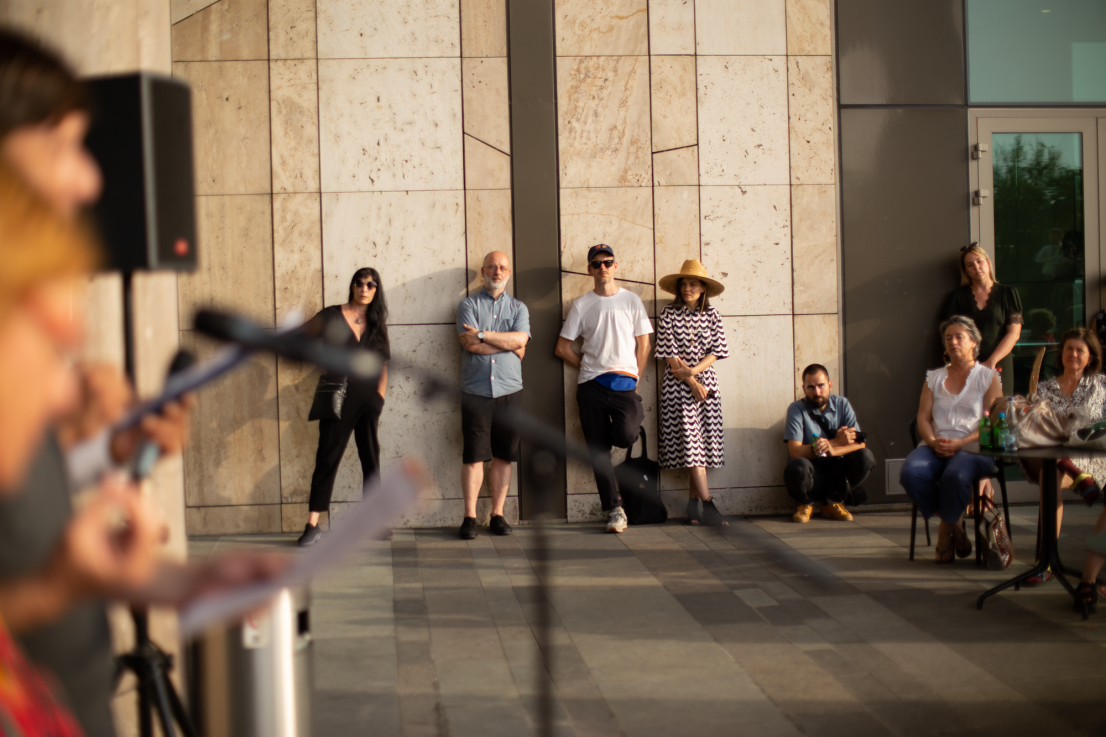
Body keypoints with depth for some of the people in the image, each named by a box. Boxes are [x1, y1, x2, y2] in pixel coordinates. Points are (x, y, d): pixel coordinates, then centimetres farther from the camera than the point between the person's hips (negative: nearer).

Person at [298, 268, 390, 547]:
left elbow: (382, 365, 13)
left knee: (371, 460, 7)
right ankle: (313, 525, -4)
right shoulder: (332, 316, -1)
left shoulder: (376, 324, 10)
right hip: (338, 398, -4)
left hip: (368, 399, 4)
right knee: (327, 459, -5)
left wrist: (379, 397, 2)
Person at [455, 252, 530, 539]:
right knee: (474, 456, -4)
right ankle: (470, 517, -1)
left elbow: (520, 339, -6)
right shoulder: (469, 304, 6)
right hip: (475, 392, -2)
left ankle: (497, 515, 11)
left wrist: (483, 335, -9)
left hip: (509, 391, 2)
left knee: (503, 456, 4)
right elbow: (470, 343, -10)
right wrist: (509, 344, -6)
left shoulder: (518, 308, 13)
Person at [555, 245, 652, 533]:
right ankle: (614, 509, 7)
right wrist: (587, 367, 5)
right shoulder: (581, 305, 7)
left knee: (625, 436, -21)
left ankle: (636, 413, 17)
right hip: (591, 385, 1)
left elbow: (644, 345, 8)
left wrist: (635, 378, 1)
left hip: (624, 382, -1)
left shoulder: (631, 300, 7)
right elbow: (562, 348, 10)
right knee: (599, 450, -1)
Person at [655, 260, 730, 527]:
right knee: (690, 440, -10)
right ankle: (707, 504, -14)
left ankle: (693, 500, 7)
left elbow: (715, 352, 1)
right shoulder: (669, 315, 0)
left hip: (706, 381, 3)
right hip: (678, 385, -3)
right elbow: (670, 355, -5)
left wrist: (692, 370, -12)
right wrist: (691, 382, -10)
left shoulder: (711, 315, 7)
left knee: (706, 442, -1)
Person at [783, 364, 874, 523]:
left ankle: (833, 503, -1)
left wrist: (832, 450, -29)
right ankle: (805, 504, -1)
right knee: (798, 466, -37)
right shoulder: (796, 409, -8)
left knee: (865, 456, -22)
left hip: (836, 473, 4)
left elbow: (859, 444, -8)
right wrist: (837, 441, -19)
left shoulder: (842, 404, 1)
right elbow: (795, 452, -20)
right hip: (812, 474, -3)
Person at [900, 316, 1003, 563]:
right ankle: (954, 527, -10)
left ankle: (945, 529, -8)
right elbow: (923, 417, 12)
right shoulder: (934, 377, 22)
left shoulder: (988, 377, 10)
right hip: (935, 447, 4)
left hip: (972, 448, -3)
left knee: (956, 476, -39)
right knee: (910, 472, -31)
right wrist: (933, 442, -11)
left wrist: (960, 443, -16)